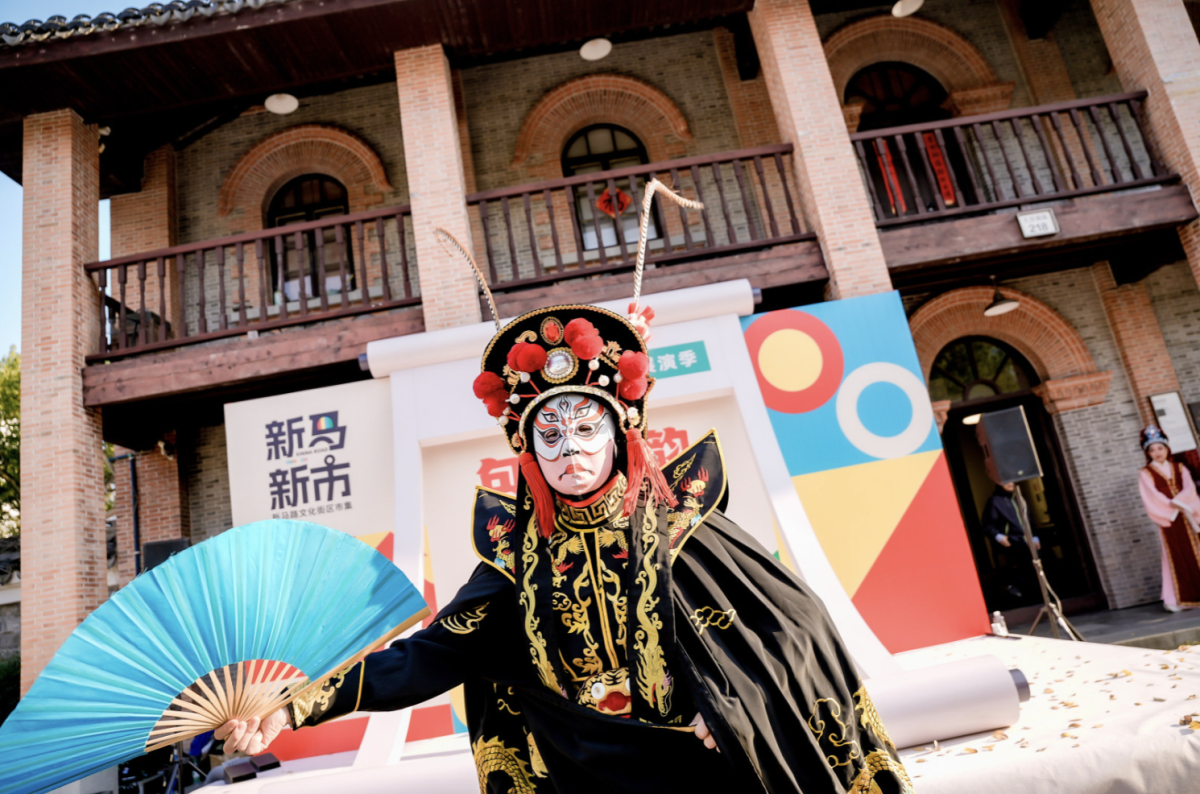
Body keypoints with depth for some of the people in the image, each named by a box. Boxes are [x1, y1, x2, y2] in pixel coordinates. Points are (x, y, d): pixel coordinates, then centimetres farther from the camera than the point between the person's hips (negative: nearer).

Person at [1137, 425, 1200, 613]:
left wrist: (1178, 502, -19)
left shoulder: (1179, 468, 11)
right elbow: (1153, 498, -9)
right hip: (1168, 520, -4)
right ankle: (1179, 598, -1)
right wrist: (1173, 507, -19)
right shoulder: (1145, 473, 0)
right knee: (1175, 555, -4)